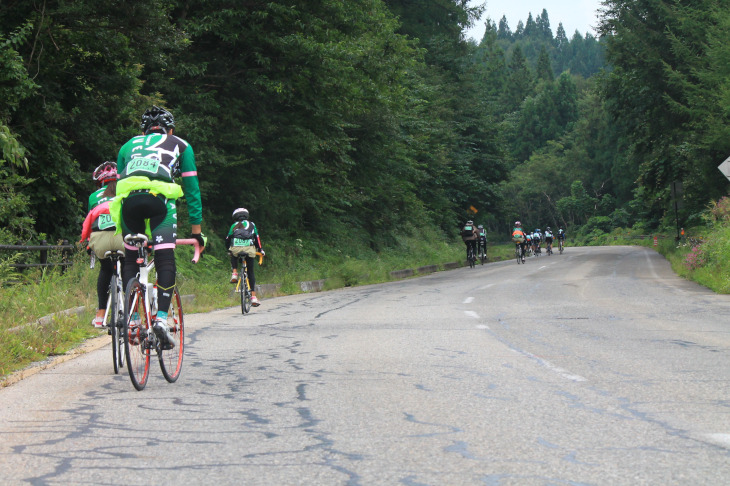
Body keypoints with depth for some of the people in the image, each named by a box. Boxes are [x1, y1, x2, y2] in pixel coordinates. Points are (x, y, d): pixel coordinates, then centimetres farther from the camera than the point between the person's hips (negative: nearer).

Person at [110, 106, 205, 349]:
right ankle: (161, 317, -18)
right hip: (159, 197, -2)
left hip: (128, 199, 3)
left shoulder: (128, 146, 34)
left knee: (131, 260, 16)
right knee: (165, 262, -2)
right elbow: (191, 187, 26)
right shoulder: (180, 145, 29)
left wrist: (122, 232, 39)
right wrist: (196, 228, 29)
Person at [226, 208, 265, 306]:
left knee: (233, 257, 38)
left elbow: (228, 240, 24)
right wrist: (260, 250, 37)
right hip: (249, 248, 0)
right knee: (251, 272, 10)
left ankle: (234, 272, 11)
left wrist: (229, 250, 42)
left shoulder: (234, 226, 25)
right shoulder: (251, 224, 25)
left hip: (236, 248, 0)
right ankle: (253, 296, 3)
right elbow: (257, 238, 24)